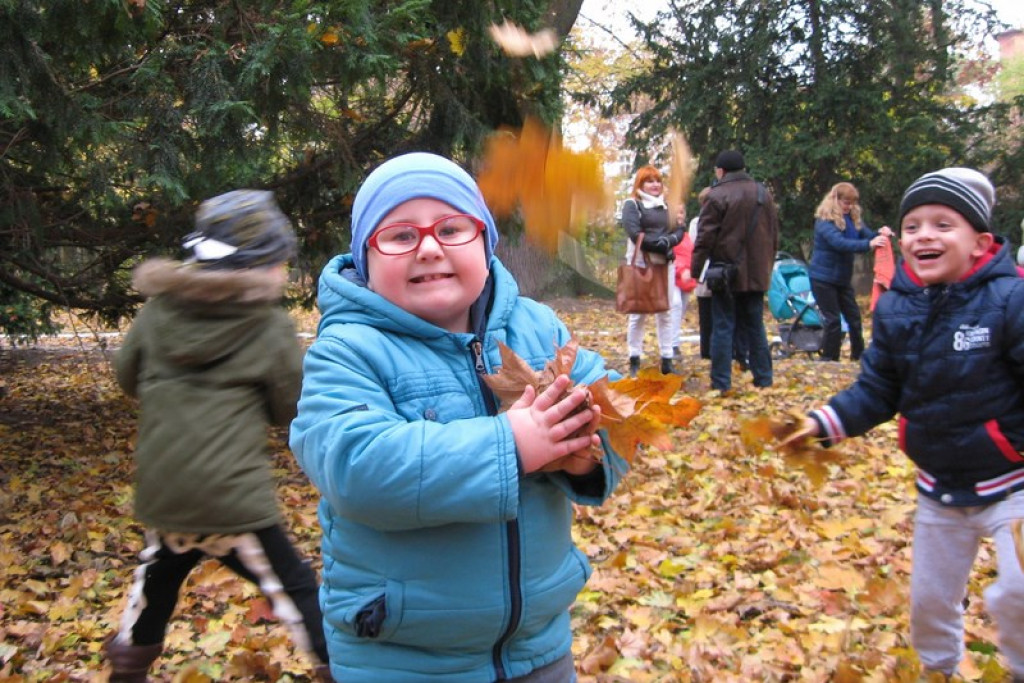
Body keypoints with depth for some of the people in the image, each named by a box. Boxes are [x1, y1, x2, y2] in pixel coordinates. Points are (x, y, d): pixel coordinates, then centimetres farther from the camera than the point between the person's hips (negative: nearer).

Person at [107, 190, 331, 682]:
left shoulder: (160, 308, 0)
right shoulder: (270, 327, -10)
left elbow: (128, 376, 14)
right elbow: (291, 409, -1)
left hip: (160, 491, 5)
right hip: (232, 498, -5)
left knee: (156, 584, 29)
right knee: (295, 589, 8)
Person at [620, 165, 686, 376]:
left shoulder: (666, 205, 16)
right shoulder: (632, 204, -1)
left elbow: (678, 233, 8)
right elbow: (635, 234, -14)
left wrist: (666, 242, -13)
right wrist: (661, 244, -16)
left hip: (666, 264, 6)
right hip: (640, 264, -5)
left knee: (667, 313, 6)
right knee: (638, 313, -2)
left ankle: (667, 361, 11)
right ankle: (634, 361, 4)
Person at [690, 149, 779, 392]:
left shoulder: (717, 195, -11)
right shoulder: (763, 193, 10)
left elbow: (706, 236, -12)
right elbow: (774, 233, 17)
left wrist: (696, 268, -5)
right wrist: (767, 264, 25)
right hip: (756, 272, 6)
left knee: (723, 327, -1)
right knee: (754, 326, 13)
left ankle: (721, 382, -1)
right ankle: (763, 378, 16)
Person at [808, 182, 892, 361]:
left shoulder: (854, 218, 4)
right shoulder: (825, 221, -17)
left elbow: (867, 235, -3)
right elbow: (840, 243, -32)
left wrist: (880, 234, -26)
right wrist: (868, 244, -43)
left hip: (843, 278, 6)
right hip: (823, 278, -6)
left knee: (854, 316, 8)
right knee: (833, 320, -4)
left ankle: (858, 355, 20)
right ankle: (828, 360, 7)